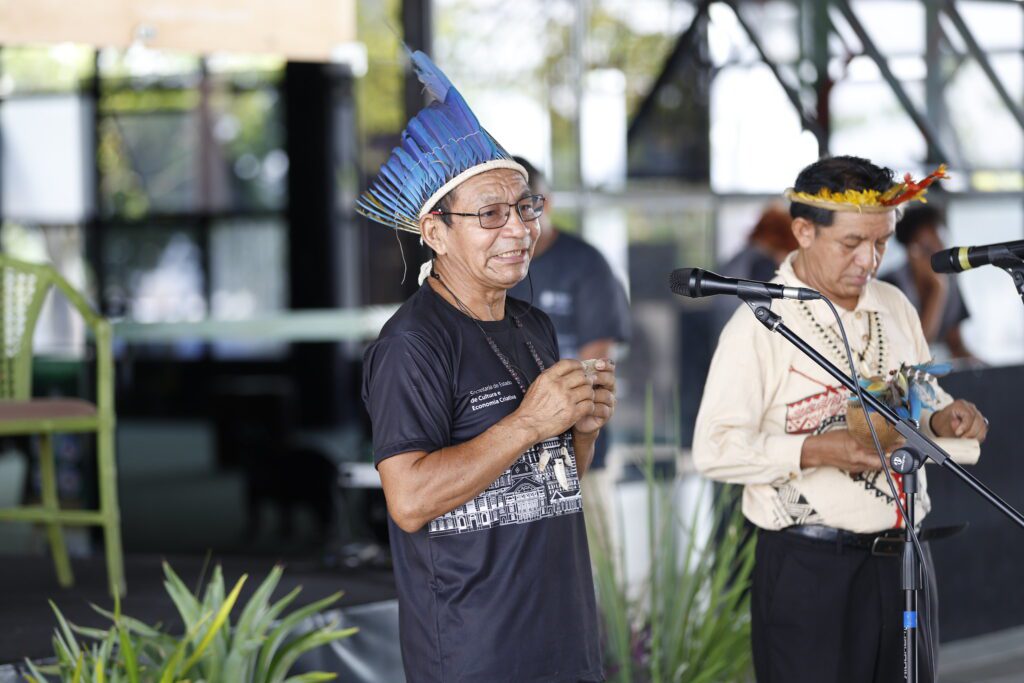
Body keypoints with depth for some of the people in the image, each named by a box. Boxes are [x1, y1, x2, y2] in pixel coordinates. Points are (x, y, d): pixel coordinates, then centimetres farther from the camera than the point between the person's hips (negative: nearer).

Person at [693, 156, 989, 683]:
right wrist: (816, 451, -24)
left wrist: (943, 420, 0)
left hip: (902, 559, 6)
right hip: (808, 568, -6)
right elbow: (714, 450, -15)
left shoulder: (894, 308, 11)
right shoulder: (760, 326, -10)